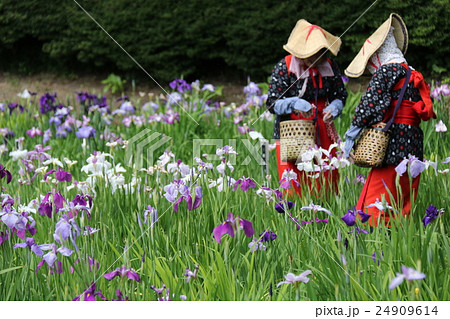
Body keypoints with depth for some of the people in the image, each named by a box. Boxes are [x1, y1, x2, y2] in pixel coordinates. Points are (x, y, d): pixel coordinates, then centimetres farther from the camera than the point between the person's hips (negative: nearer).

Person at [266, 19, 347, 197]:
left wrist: (333, 109, -13)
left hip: (323, 133, 4)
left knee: (328, 184, 8)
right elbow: (272, 104, -10)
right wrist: (295, 104, -29)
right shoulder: (284, 68, -9)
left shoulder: (330, 67, 2)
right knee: (294, 188, -4)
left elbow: (340, 95, 10)